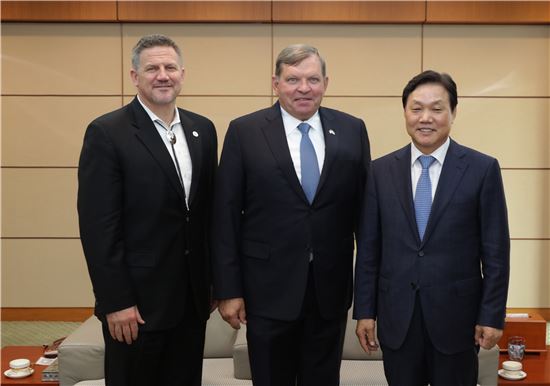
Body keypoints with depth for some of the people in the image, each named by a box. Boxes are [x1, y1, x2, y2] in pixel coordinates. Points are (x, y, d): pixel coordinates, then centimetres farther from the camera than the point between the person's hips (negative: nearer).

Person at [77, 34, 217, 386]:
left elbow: (209, 208, 10)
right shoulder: (107, 133, -11)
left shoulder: (202, 129, 6)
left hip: (193, 295, 5)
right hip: (138, 298, -5)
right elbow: (98, 226, -14)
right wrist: (115, 302, -15)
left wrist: (213, 278, 10)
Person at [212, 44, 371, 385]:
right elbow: (226, 216, -4)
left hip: (331, 286, 2)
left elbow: (364, 207, 5)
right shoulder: (244, 131, -4)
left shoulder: (352, 130, 2)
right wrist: (228, 289, -6)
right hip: (269, 287, -2)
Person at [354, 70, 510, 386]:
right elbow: (368, 248, 3)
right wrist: (365, 310, 2)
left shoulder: (483, 169, -4)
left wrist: (492, 315, -4)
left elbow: (496, 250, -2)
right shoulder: (381, 170, 2)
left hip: (456, 314, -1)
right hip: (397, 315, 2)